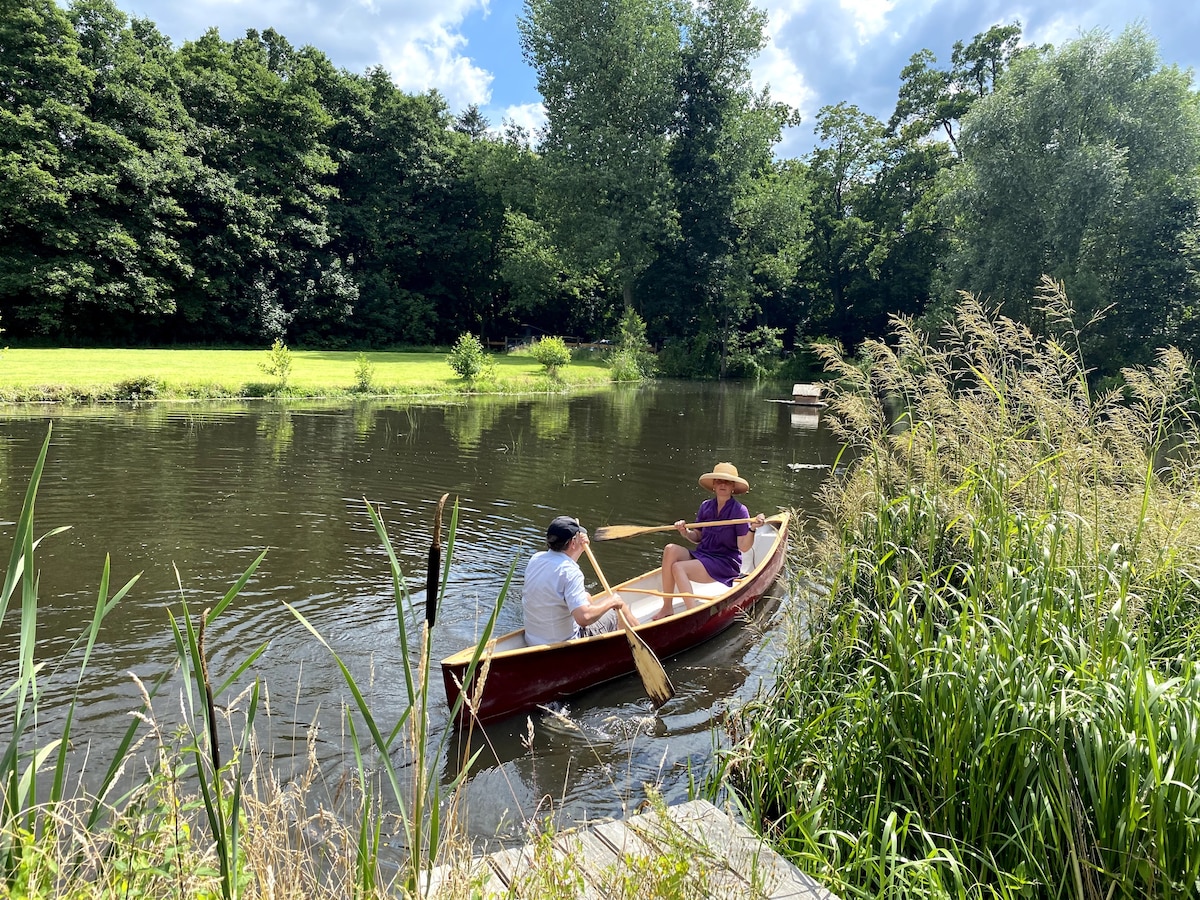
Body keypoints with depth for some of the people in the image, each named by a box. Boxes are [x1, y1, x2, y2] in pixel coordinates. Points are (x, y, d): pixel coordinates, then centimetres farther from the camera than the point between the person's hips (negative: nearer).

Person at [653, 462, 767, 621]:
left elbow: (743, 546, -12)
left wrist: (752, 529, -29)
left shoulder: (740, 511, -8)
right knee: (670, 549, -22)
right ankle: (667, 606, -21)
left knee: (678, 567, -26)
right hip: (702, 555, 6)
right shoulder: (705, 506, 7)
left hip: (726, 564, -6)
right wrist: (686, 532, -8)